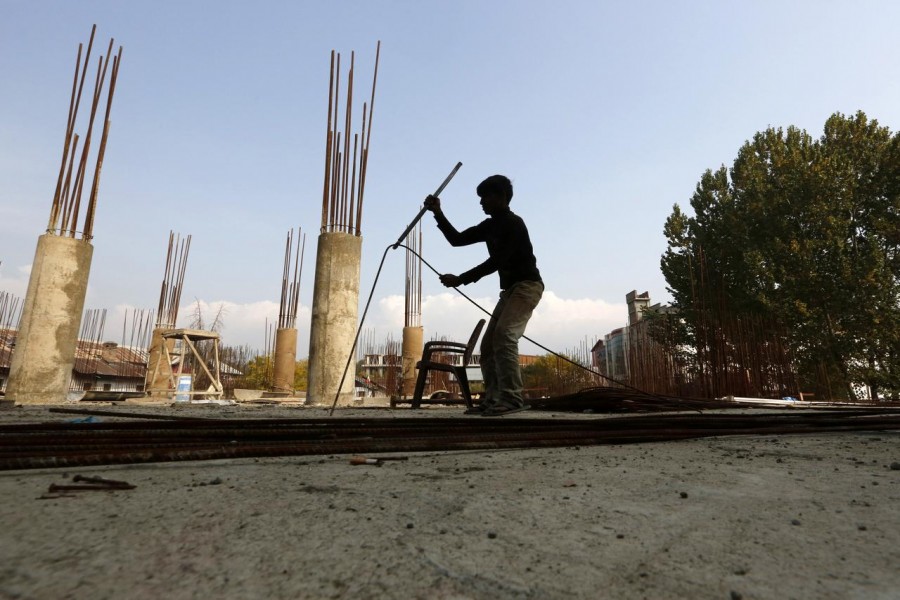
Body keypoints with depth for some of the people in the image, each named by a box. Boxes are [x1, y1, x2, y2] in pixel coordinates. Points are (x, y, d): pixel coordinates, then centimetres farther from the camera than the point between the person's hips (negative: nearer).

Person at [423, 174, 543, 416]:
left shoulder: (513, 224, -13)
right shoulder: (490, 226, 15)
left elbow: (496, 262, -21)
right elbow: (457, 239, 15)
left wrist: (461, 279, -22)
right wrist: (438, 214, 5)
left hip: (527, 286, -9)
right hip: (510, 289, 10)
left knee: (504, 336, -27)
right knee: (488, 345, 4)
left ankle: (512, 398, -28)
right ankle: (492, 400, 6)